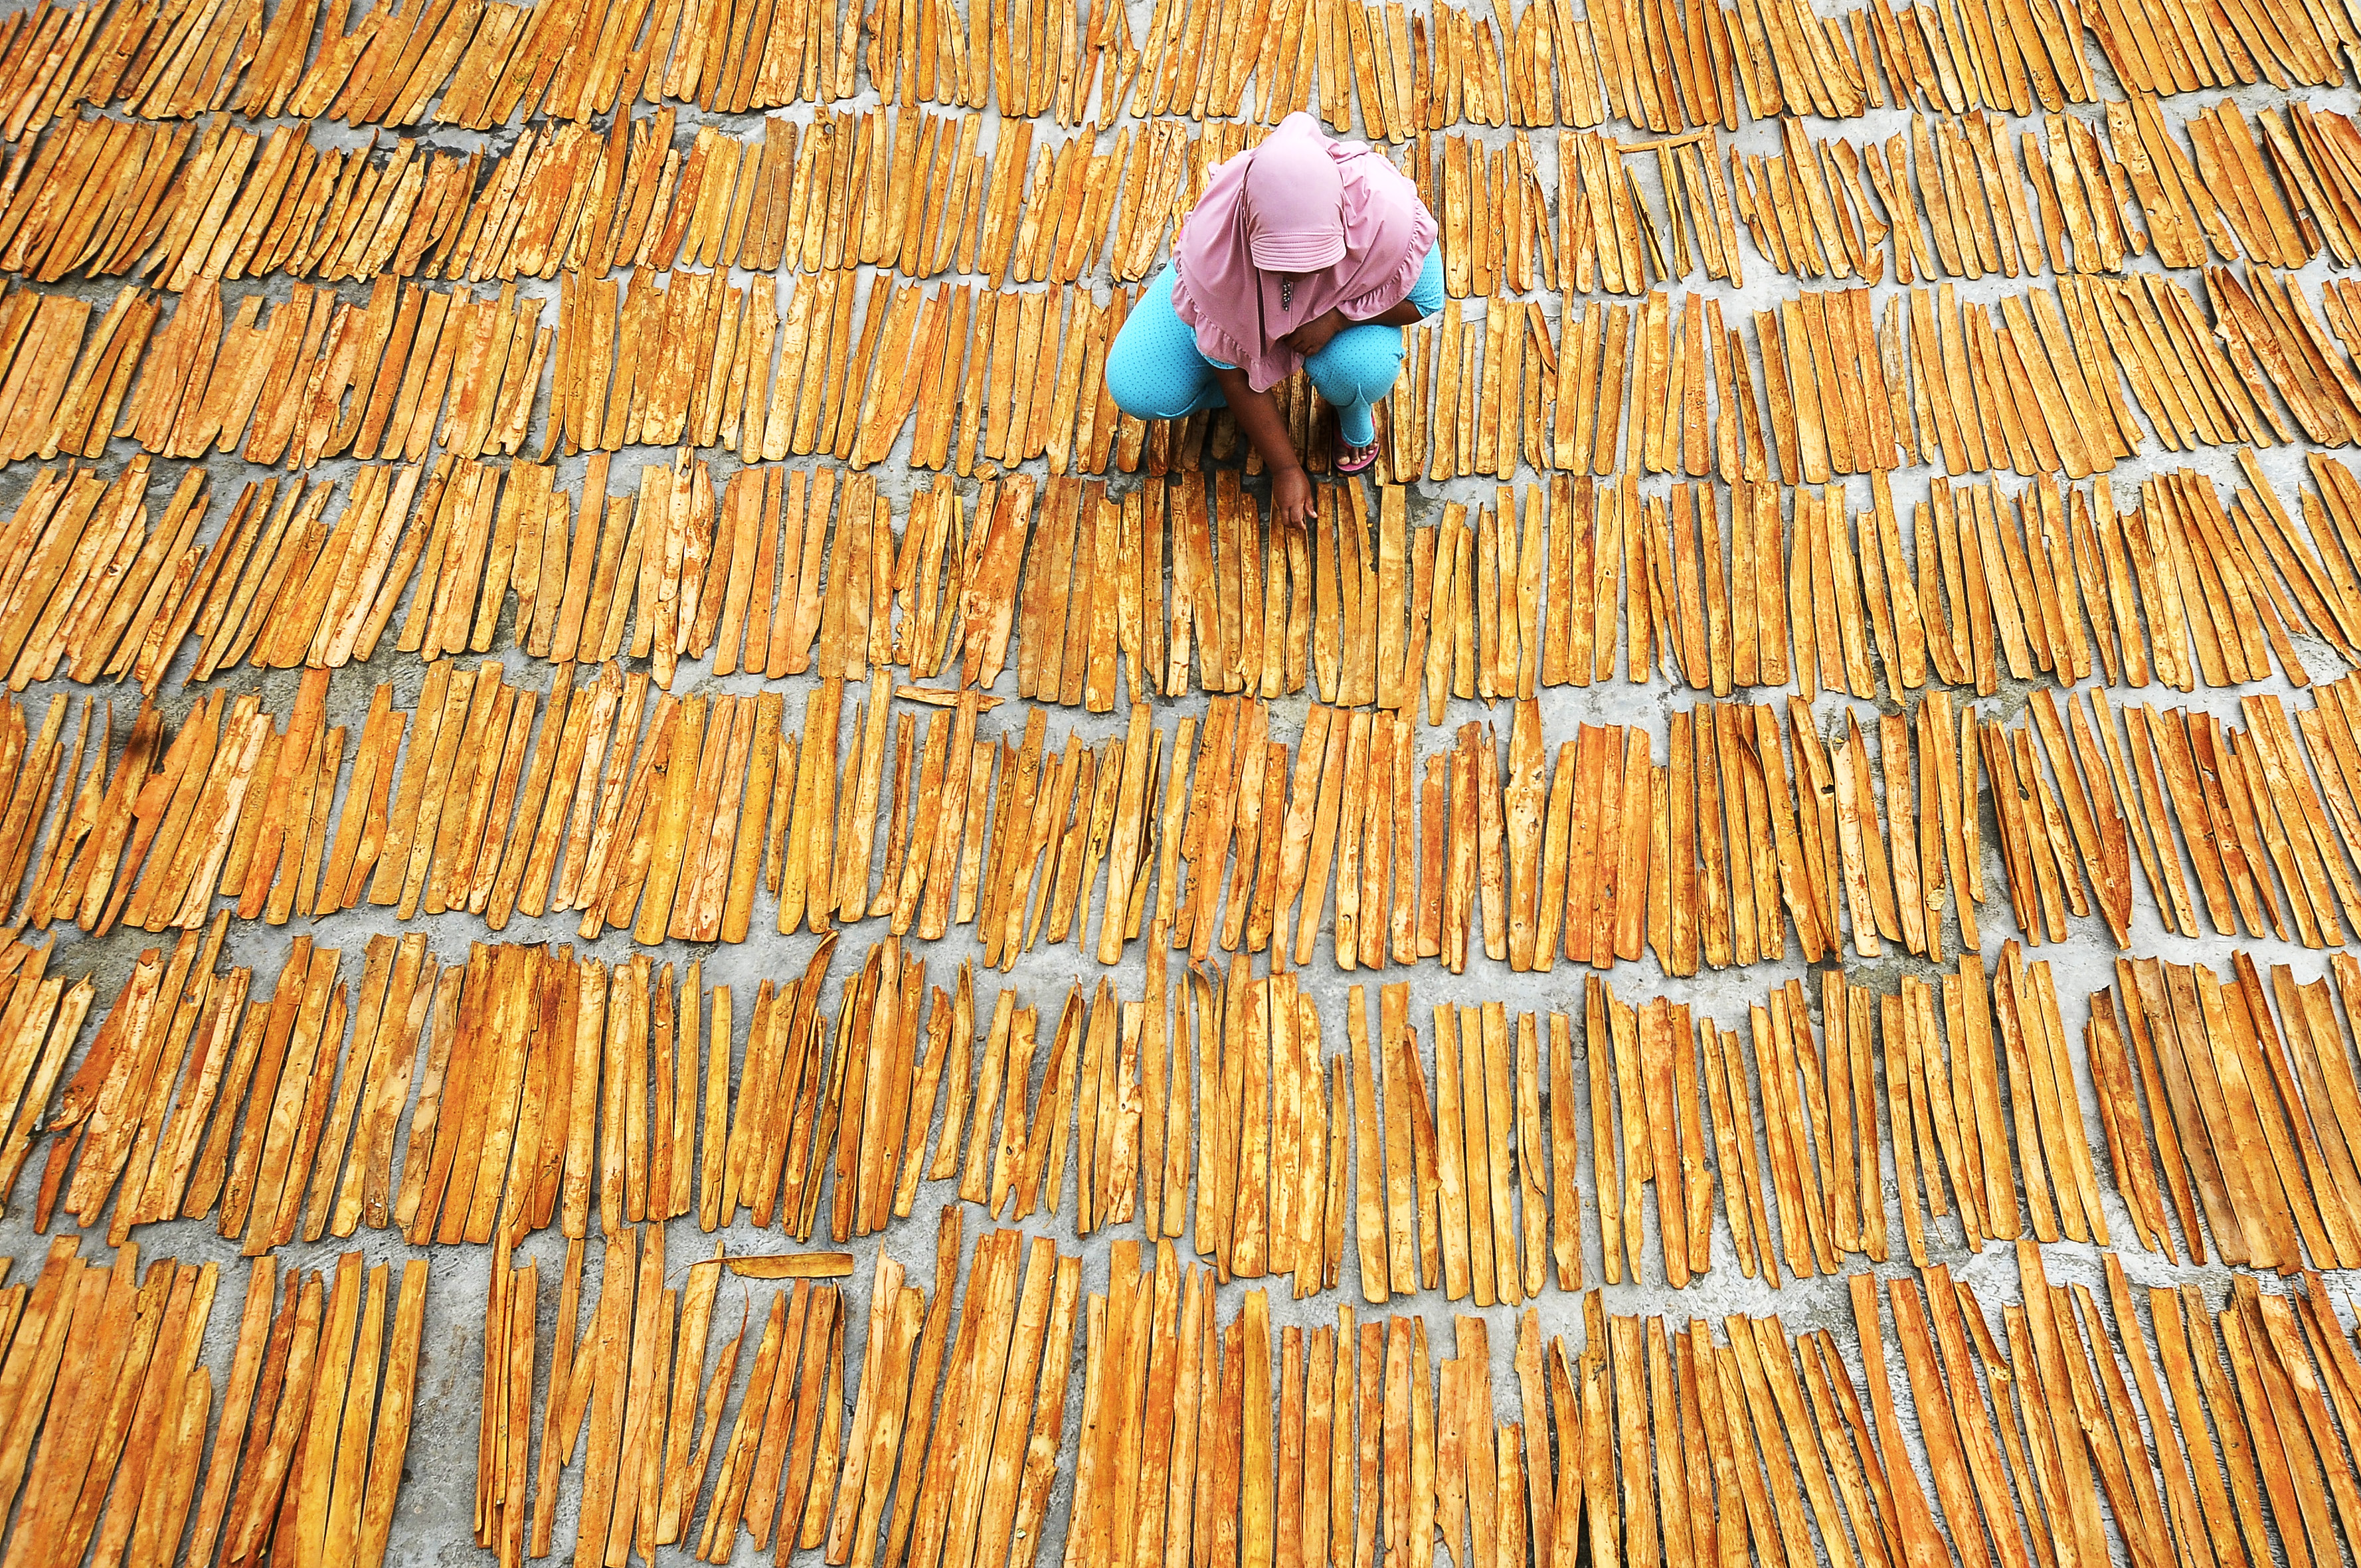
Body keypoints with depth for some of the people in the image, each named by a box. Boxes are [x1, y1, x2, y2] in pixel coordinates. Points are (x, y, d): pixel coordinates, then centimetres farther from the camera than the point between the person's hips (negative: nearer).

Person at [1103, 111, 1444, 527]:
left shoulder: (1387, 216, -39)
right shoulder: (1212, 245, -38)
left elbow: (1425, 299, -18)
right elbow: (1232, 368, -24)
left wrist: (1338, 315, -35)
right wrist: (1285, 468, -20)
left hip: (1351, 289, 0)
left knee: (1361, 370, -37)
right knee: (1134, 389, -17)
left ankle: (1353, 415, 3)